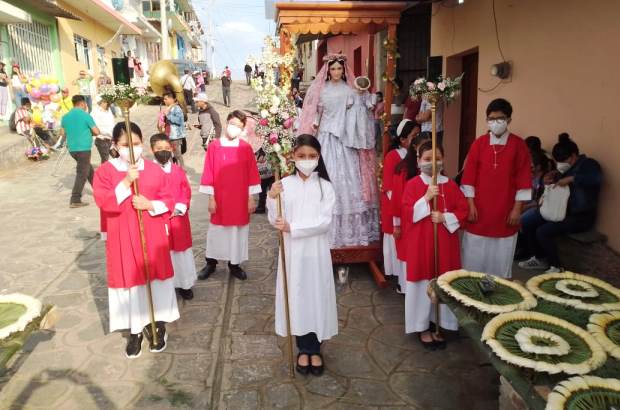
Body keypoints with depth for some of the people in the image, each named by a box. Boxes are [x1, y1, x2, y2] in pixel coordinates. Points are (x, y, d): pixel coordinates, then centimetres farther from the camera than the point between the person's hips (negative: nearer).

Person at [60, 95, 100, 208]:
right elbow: (97, 132, -10)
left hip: (72, 148, 8)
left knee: (88, 169, 22)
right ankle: (75, 200, -6)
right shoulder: (86, 115, -10)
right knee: (82, 174, -4)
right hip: (83, 148, -7)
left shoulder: (65, 117, 8)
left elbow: (62, 132, 16)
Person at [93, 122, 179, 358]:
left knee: (155, 279, 9)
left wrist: (150, 205, -17)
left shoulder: (154, 170, 0)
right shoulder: (105, 171, -3)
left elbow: (168, 201, 2)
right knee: (129, 281, 6)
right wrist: (126, 182, -24)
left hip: (152, 236, 1)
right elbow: (103, 202, -15)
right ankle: (135, 330, 21)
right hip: (122, 239, -1)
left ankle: (157, 325, 26)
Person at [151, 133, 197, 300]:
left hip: (179, 219, 3)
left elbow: (186, 191, 1)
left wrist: (179, 208, -12)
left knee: (181, 251, 11)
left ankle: (184, 284, 24)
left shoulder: (179, 170, 4)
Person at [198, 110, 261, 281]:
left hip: (240, 200, 1)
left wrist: (251, 198, 0)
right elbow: (209, 174, -4)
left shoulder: (246, 148, -2)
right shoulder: (214, 146, -6)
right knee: (217, 231, 12)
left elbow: (252, 174, 1)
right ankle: (211, 262, 30)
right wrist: (211, 198, -5)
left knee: (238, 231, 10)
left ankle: (234, 264, 27)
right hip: (220, 199, -1)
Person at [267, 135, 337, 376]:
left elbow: (324, 222, -13)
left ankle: (315, 350, 26)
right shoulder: (284, 185, -1)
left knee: (317, 295, 8)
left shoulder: (325, 186, -4)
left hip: (316, 252, -1)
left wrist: (292, 227, -20)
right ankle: (303, 349, 27)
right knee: (296, 296, 9)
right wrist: (272, 199, -17)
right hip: (292, 252, 1)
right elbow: (274, 222, -1)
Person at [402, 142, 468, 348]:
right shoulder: (412, 185, -5)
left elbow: (464, 210, 3)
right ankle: (422, 327, 19)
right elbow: (408, 214, -13)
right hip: (420, 244, -3)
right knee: (422, 286, 5)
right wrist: (426, 197, -24)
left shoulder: (451, 185, 4)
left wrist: (445, 217, -13)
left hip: (445, 244, 3)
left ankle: (439, 325, 25)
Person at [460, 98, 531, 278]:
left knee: (501, 257, 8)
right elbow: (469, 176, 0)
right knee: (474, 255, 8)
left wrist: (517, 208, -5)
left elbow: (524, 179, -2)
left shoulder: (518, 145, -3)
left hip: (505, 212, -1)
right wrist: (470, 204, -5)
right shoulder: (479, 144, 0)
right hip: (479, 210, 1)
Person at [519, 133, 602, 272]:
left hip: (580, 216, -8)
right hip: (561, 210, 8)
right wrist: (551, 179, 2)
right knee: (526, 222, -5)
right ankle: (540, 259, 11)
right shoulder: (565, 168, 12)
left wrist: (571, 178, -35)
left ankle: (557, 267, -3)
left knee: (543, 232, -25)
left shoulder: (589, 164, -11)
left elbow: (597, 178, -34)